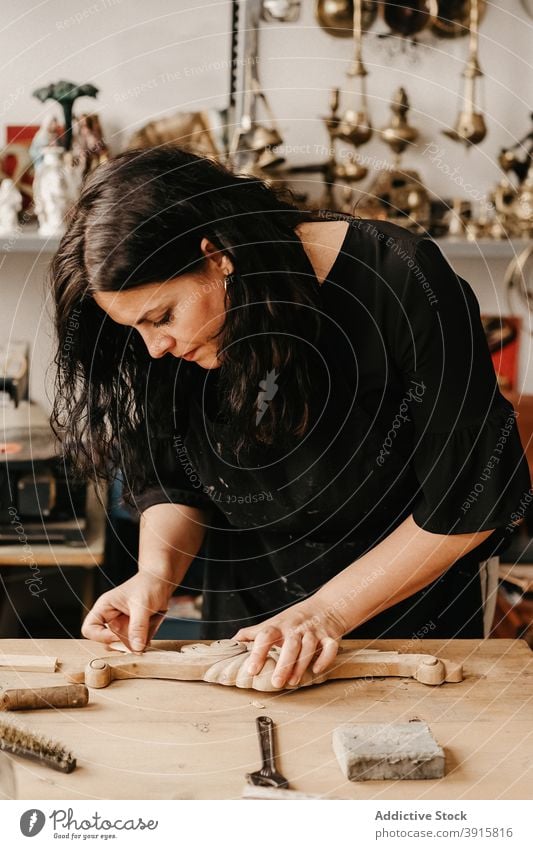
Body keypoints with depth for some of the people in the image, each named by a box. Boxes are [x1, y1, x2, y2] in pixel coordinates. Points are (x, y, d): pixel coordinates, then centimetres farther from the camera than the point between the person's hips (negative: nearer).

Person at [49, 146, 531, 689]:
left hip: (408, 621, -2)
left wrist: (327, 611, -24)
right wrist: (158, 572, -21)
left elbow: (469, 500, -22)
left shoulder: (401, 281, -26)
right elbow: (172, 485, -1)